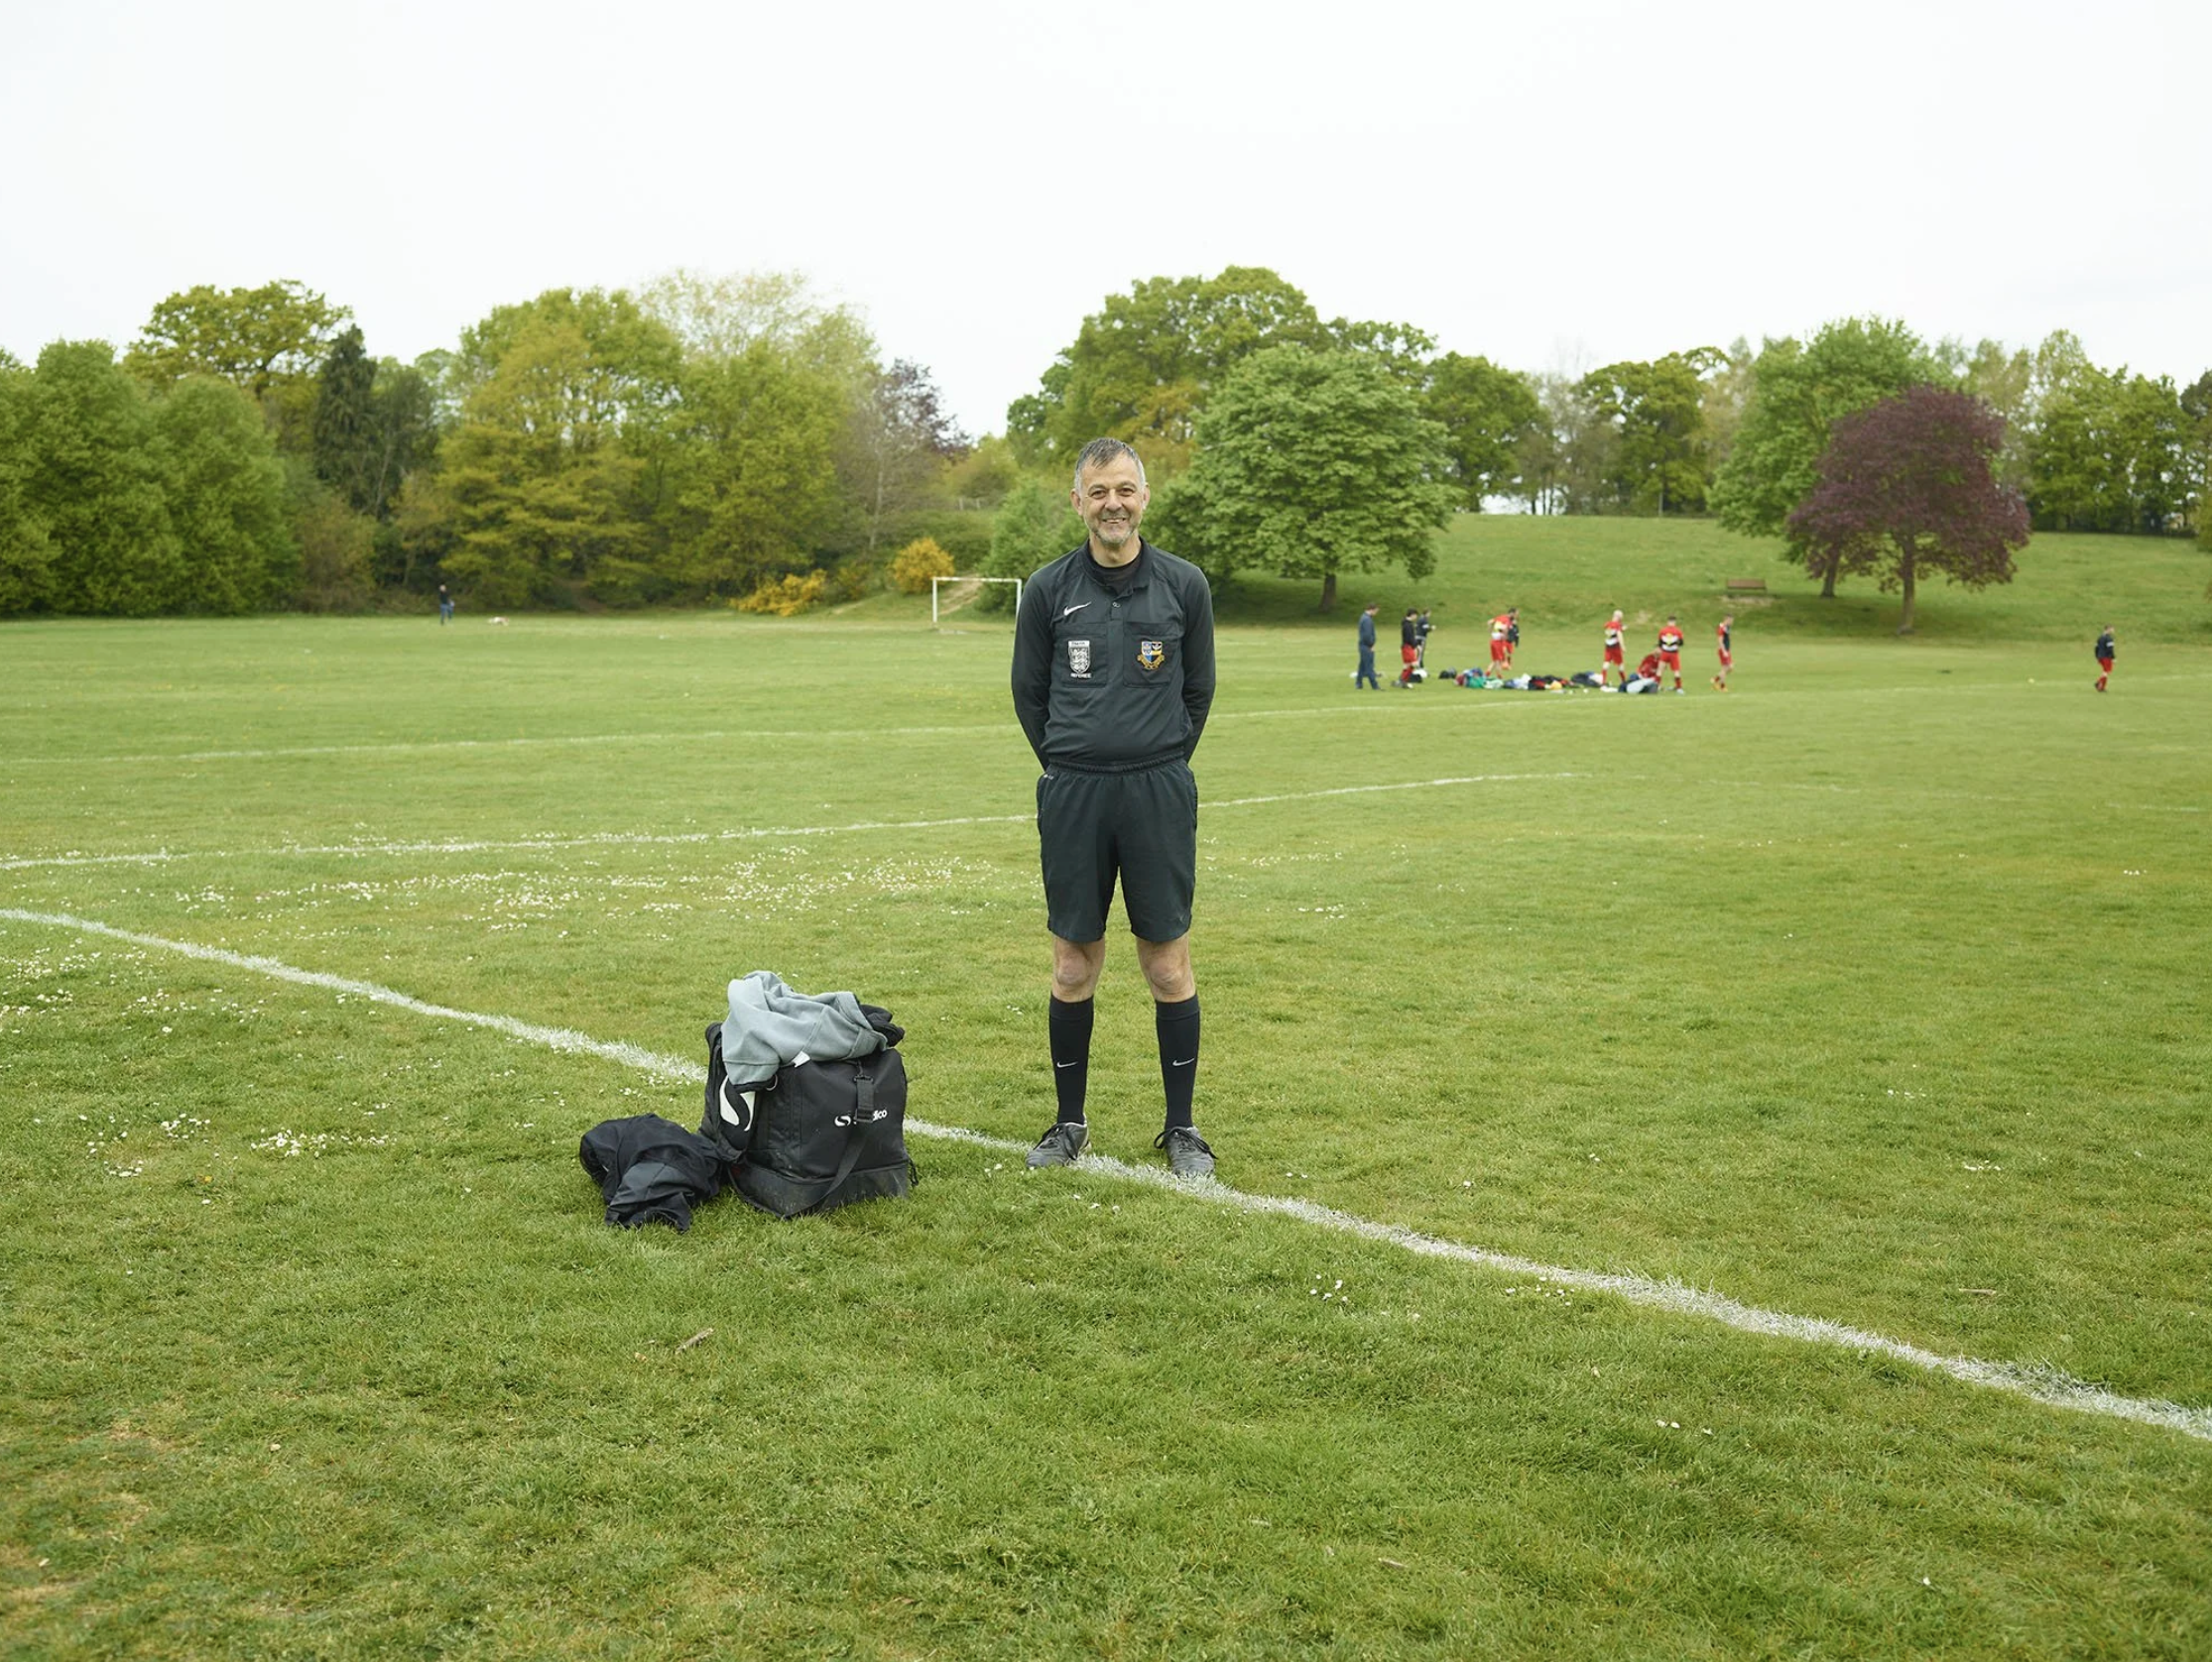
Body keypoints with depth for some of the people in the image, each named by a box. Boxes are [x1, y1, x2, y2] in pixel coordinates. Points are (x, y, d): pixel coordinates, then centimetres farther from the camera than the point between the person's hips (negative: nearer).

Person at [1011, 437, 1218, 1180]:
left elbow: (1198, 690, 10)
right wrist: (1070, 767, 11)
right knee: (1073, 967, 7)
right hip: (1071, 797, 1)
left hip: (1160, 794, 0)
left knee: (1169, 966, 3)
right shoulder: (1049, 589, 1)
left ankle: (1181, 1127, 16)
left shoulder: (1184, 585, 1)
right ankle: (1069, 1123, 21)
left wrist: (1163, 764, 12)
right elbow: (1028, 693, 10)